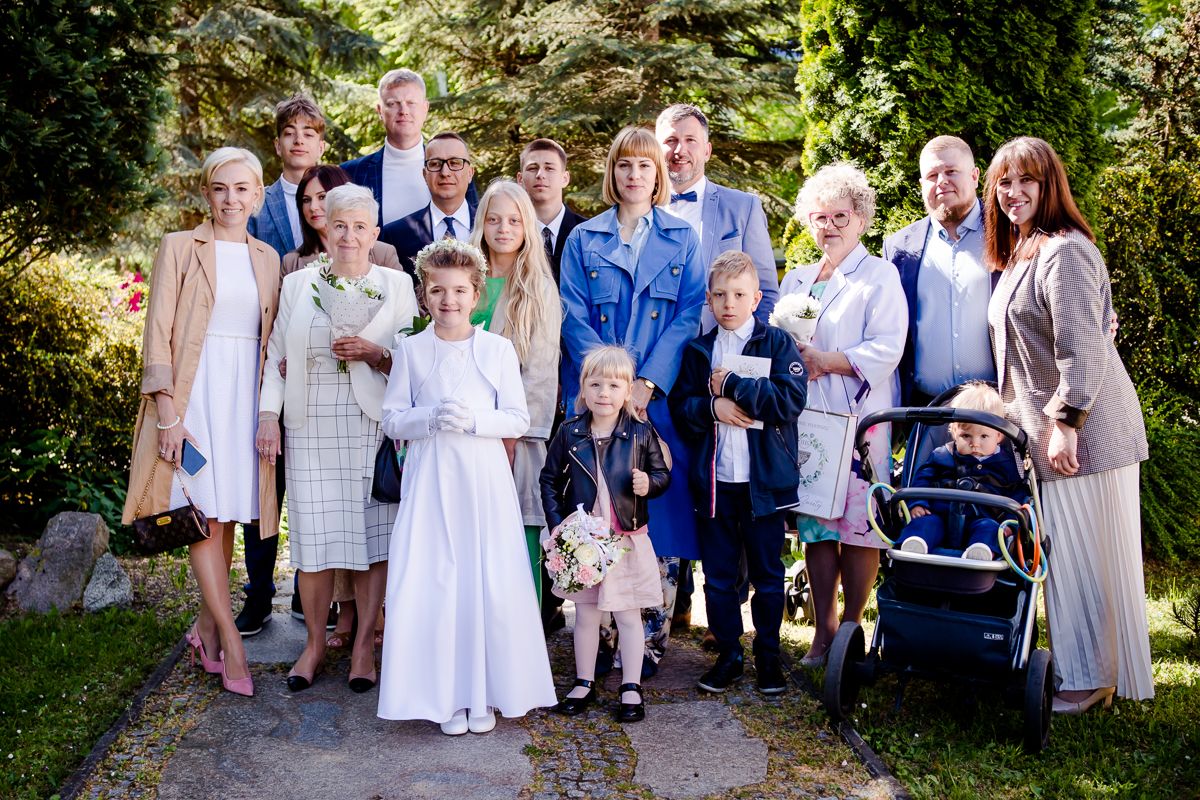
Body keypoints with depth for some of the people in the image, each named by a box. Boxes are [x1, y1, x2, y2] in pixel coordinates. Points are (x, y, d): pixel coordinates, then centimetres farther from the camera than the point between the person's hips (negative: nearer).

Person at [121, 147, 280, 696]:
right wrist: (167, 411, -11)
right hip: (195, 391, -4)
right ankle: (230, 642, -2)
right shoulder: (179, 247, 2)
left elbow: (271, 339, 13)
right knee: (205, 513, -6)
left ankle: (206, 626, 19)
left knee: (230, 515, 6)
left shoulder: (267, 258, 13)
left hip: (248, 393, 4)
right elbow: (158, 332, -3)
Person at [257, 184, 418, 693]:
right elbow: (275, 356, 12)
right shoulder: (296, 284, 11)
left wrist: (377, 356, -13)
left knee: (372, 532, 0)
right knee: (312, 534, 2)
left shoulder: (397, 285, 6)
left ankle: (364, 643, 13)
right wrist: (268, 413, 2)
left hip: (373, 427, -1)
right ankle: (315, 641, 19)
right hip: (310, 428, 1)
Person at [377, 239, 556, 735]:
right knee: (431, 584, -1)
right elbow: (393, 421, 4)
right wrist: (432, 417, -14)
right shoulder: (412, 349, 4)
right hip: (429, 479, 1)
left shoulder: (498, 349, 2)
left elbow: (518, 419, 1)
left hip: (484, 477, 0)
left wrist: (474, 420, -15)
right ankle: (446, 694, 14)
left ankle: (485, 693, 16)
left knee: (491, 584, 0)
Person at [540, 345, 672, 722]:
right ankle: (584, 683, 27)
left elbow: (663, 473, 5)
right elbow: (549, 480, 5)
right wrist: (556, 522, -5)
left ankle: (631, 688, 17)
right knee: (584, 614, 13)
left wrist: (649, 483, -18)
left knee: (628, 614, 6)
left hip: (627, 539, -2)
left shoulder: (641, 433, -5)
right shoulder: (569, 433, -2)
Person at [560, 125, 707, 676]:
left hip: (662, 397, 0)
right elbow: (573, 318, 3)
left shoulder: (682, 239, 11)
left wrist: (647, 382, -12)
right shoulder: (584, 240, 12)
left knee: (660, 506, -4)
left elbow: (690, 316, 1)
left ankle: (651, 636, 5)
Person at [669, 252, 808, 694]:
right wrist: (713, 408, -16)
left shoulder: (777, 342, 0)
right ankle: (728, 654, 23)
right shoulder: (698, 350, 9)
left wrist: (732, 384, -14)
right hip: (713, 479, 2)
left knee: (767, 572, 9)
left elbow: (791, 399, -14)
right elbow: (679, 406, 3)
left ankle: (768, 655, 24)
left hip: (764, 479, -2)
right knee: (718, 574, 9)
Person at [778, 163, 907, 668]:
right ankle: (824, 630, 13)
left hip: (860, 419, -5)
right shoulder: (795, 280, 20)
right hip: (805, 418, 5)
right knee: (814, 525, 5)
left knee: (858, 527, -4)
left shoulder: (879, 276, 2)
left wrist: (825, 361, -14)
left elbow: (887, 348, -9)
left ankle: (852, 628, 8)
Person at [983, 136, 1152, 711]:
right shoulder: (1019, 253, 16)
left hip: (1083, 430, -9)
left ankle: (1089, 679, 12)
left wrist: (1066, 423, -20)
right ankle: (1076, 668, 24)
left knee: (1082, 551, 0)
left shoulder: (1064, 251, -14)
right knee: (1065, 551, 14)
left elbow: (1083, 350, -19)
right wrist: (1022, 418, 19)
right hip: (1047, 427, 9)